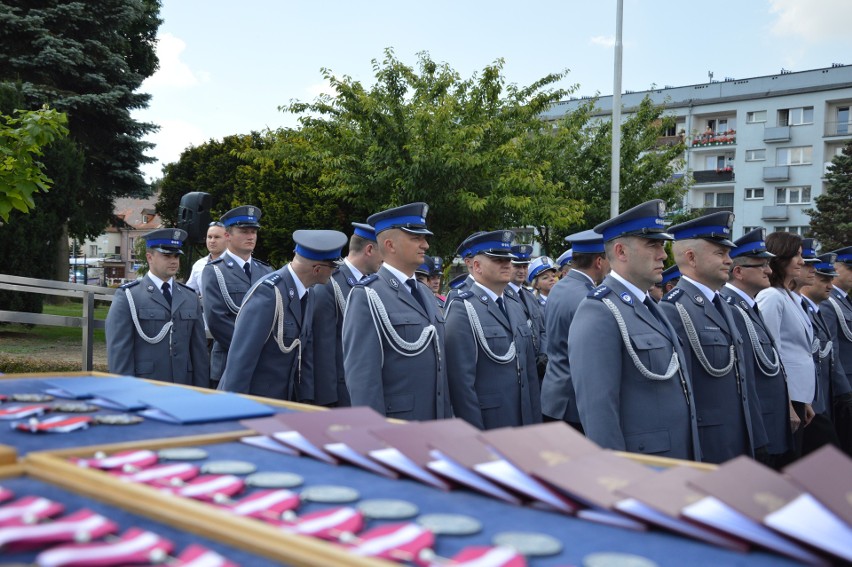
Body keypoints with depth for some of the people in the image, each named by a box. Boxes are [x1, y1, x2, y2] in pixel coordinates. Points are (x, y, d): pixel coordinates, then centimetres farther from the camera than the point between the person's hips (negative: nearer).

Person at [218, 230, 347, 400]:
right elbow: (241, 356, -22)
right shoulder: (268, 293, -22)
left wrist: (306, 399, 5)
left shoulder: (305, 295, 5)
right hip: (251, 402, -8)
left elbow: (304, 353, 8)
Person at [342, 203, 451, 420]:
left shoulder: (424, 292, 14)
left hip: (435, 428, 7)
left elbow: (439, 362, 14)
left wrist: (448, 418, 11)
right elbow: (362, 376, -16)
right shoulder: (367, 297, -11)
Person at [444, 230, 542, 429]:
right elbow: (461, 380, -17)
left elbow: (529, 369, 14)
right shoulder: (462, 310, -12)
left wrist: (536, 420, 9)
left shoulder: (516, 308, 14)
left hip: (522, 422, 7)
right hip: (486, 424, -7)